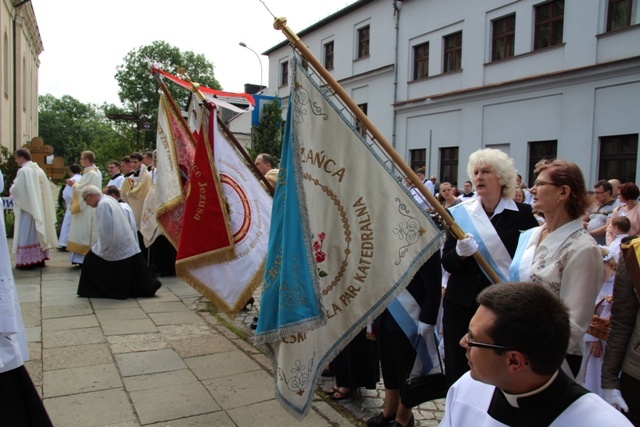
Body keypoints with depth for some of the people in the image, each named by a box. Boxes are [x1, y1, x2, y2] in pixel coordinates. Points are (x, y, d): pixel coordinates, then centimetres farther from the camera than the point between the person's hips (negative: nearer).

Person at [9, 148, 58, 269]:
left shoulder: (23, 171, -15)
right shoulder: (39, 170, 9)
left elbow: (16, 189, -15)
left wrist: (11, 189, 8)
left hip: (26, 207, -8)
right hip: (38, 208, 8)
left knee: (27, 233, -3)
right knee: (37, 231, 11)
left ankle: (26, 260, 0)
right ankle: (40, 257, 15)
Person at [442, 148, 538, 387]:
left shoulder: (521, 214, -2)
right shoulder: (460, 213, 2)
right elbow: (446, 263, 1)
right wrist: (460, 252, -20)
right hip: (462, 303, 2)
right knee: (458, 371, 7)